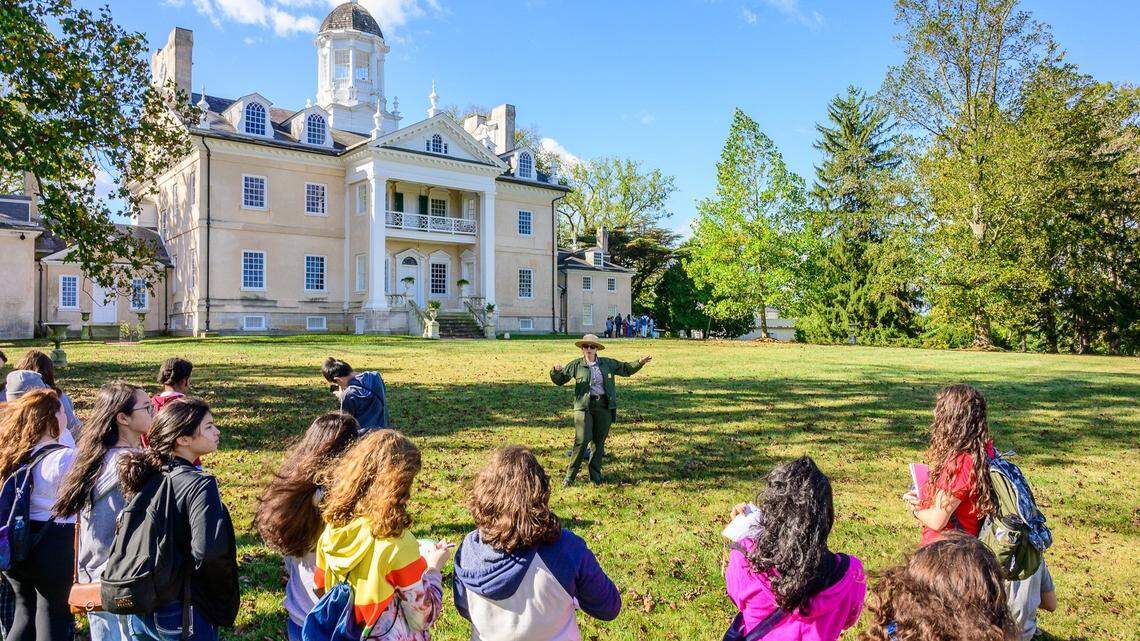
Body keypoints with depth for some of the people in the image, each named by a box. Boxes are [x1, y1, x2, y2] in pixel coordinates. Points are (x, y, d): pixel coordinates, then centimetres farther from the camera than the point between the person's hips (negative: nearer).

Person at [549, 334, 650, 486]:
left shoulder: (608, 364, 9)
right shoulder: (576, 365, 4)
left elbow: (626, 369, 21)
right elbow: (560, 379, 6)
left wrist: (640, 363, 9)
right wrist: (555, 371, -15)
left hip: (604, 406, 3)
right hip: (584, 406, -3)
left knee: (599, 441, 9)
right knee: (582, 440, -12)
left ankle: (595, 473, 23)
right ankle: (570, 475, -1)